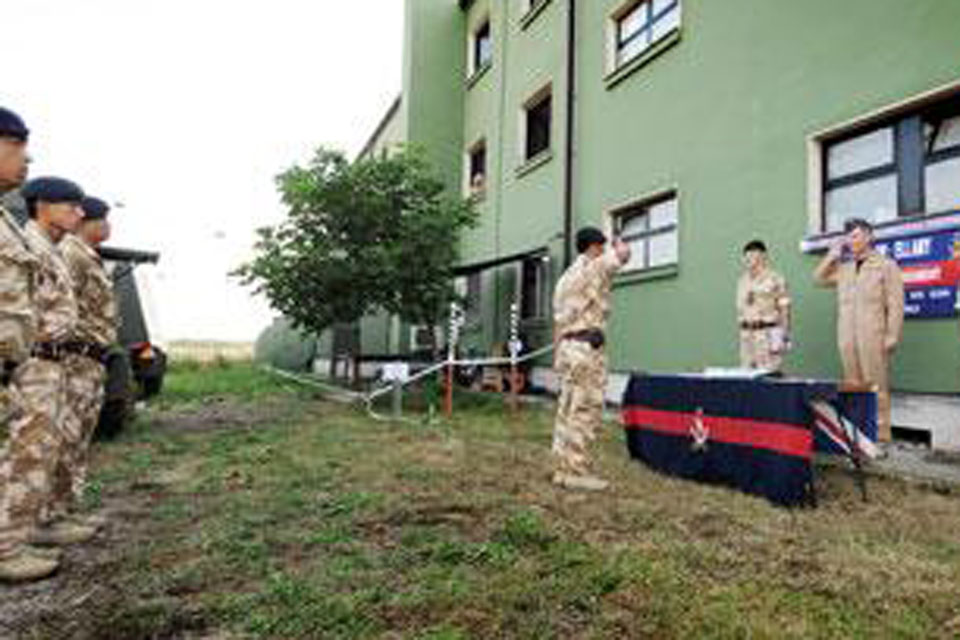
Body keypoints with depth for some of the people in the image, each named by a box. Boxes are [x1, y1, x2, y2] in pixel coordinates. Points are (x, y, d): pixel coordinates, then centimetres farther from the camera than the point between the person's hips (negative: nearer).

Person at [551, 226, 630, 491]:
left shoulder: (566, 276, 21)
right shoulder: (592, 267, -5)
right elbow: (624, 253, -16)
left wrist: (557, 355, 20)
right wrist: (618, 245, 8)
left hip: (567, 346, 9)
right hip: (586, 347, -9)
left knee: (569, 410, 10)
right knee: (585, 411, -6)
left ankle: (563, 469, 15)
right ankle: (576, 471, -2)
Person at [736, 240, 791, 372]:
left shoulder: (775, 279, -5)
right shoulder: (743, 280, 13)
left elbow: (784, 310, -7)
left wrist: (783, 338, -11)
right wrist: (742, 330, 15)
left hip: (768, 334, -6)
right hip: (746, 334, 6)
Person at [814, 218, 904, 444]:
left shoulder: (886, 266, 3)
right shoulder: (843, 268, 17)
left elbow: (895, 305, -2)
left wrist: (891, 337, -10)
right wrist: (833, 255, 13)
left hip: (873, 339, -4)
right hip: (847, 340, 5)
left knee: (876, 387, -4)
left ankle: (881, 435, 2)